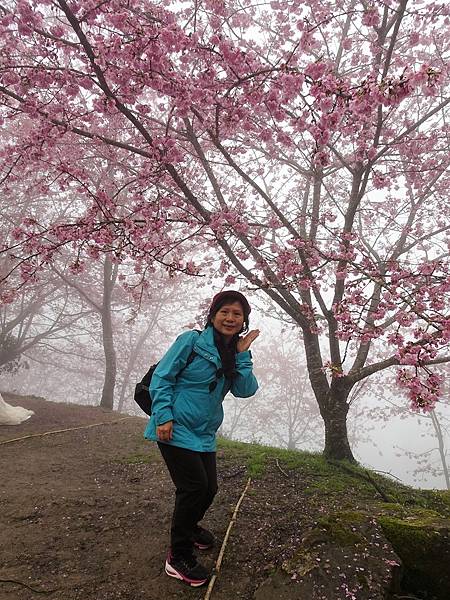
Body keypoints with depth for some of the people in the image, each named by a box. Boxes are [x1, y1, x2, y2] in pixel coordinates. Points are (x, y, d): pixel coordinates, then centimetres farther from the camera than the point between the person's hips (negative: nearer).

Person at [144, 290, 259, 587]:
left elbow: (245, 390, -5)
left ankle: (189, 527, 45)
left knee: (209, 489, 14)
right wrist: (164, 417, -19)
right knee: (195, 487, -10)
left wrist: (242, 354, -12)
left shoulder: (234, 354, 7)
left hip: (204, 435, 7)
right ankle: (179, 557, 12)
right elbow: (162, 378, -12)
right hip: (176, 430, -7)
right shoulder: (191, 341, -13)